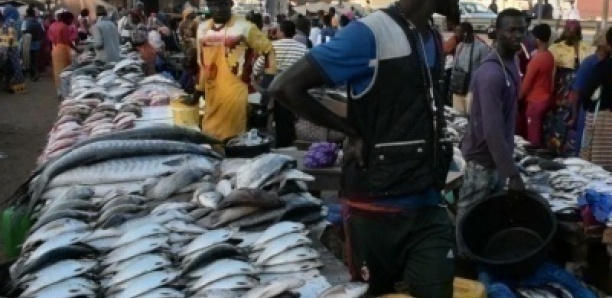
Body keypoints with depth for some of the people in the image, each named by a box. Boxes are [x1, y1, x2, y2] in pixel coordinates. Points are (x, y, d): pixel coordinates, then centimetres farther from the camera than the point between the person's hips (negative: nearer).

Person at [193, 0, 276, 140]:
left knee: (234, 137, -8)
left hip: (236, 93, -5)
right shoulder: (202, 28, 11)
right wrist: (198, 90, 19)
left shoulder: (244, 27, -6)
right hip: (212, 94, 5)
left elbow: (269, 50, -2)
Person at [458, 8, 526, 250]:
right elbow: (492, 131, -30)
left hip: (497, 156, 9)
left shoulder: (513, 63, 5)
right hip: (483, 158, -9)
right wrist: (512, 174, -30)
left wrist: (509, 165, 18)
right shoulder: (491, 74, -25)